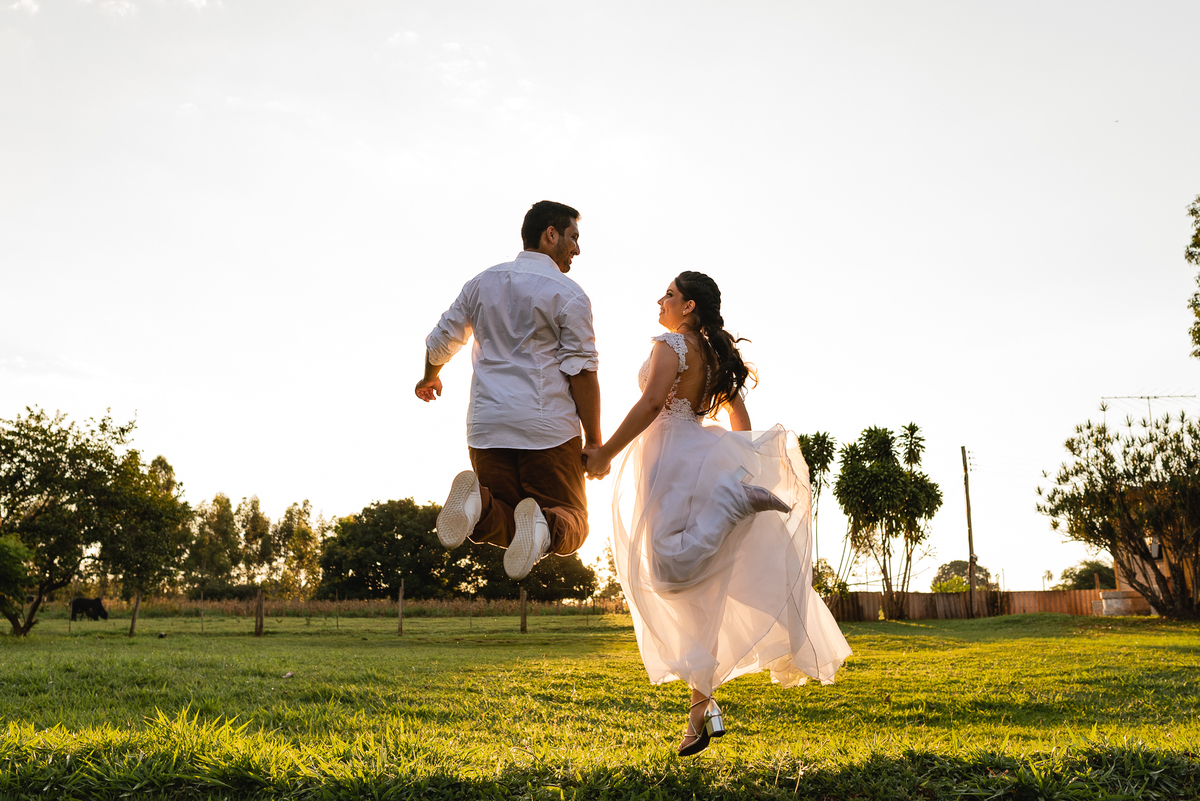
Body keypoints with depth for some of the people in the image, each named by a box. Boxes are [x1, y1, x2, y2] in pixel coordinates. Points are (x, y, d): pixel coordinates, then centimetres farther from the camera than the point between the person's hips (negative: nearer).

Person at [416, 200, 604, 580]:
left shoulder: (482, 282, 12)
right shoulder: (568, 295, -4)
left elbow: (440, 342, 20)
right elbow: (581, 372, -9)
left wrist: (429, 379, 41)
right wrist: (594, 442, -3)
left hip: (487, 426, 4)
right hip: (548, 427, -4)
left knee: (508, 531, 14)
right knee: (571, 524, 7)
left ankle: (479, 503, -21)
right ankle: (544, 526, -30)